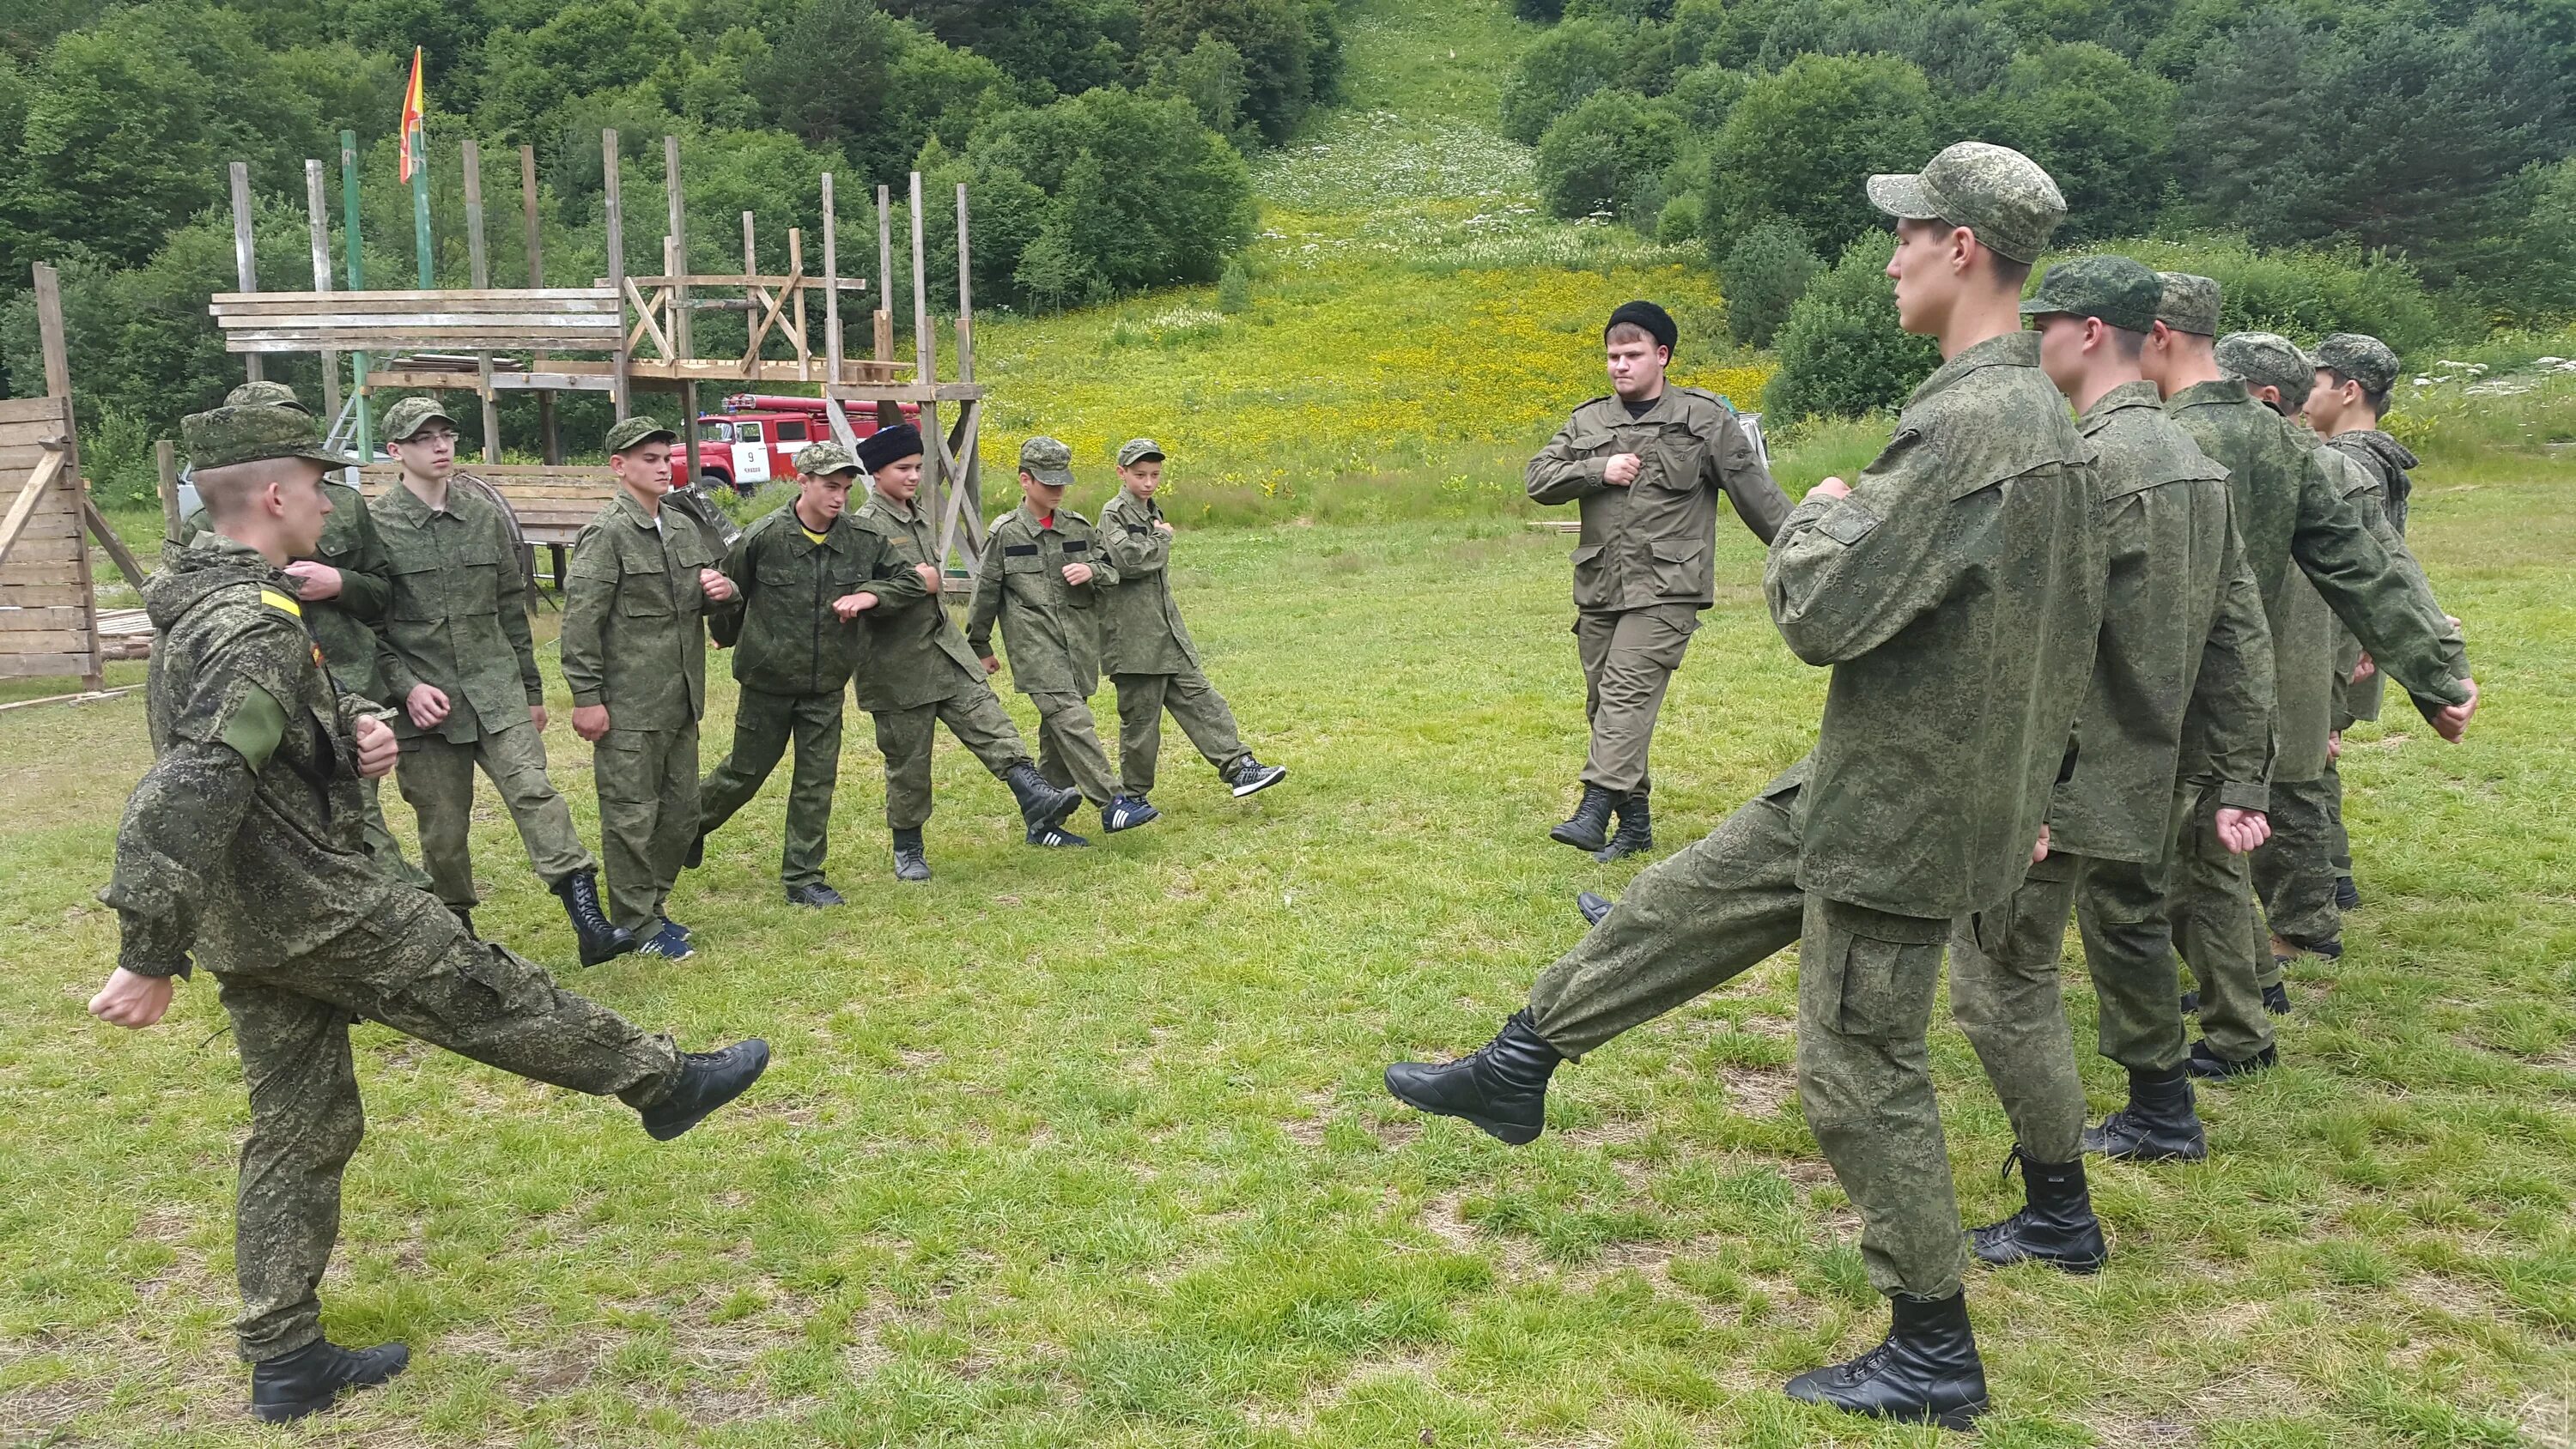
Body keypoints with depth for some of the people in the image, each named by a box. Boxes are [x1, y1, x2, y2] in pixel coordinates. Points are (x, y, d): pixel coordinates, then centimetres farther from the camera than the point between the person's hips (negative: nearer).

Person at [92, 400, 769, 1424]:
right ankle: (665, 1084, 26)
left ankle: (286, 1360, 22)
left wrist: (354, 731, 2)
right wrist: (151, 958, -30)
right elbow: (186, 795, -31)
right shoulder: (255, 627, -22)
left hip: (248, 921, 10)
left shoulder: (203, 604, 11)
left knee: (300, 1129, 14)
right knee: (494, 999, 7)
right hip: (317, 907, -10)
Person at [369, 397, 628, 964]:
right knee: (443, 829, 7)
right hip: (425, 702, -2)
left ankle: (589, 922, -22)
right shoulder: (375, 524, -3)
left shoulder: (485, 515, 8)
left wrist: (532, 691, 16)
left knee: (533, 790, -15)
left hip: (497, 691, 2)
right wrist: (406, 687, -14)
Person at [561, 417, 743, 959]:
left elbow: (717, 602, 24)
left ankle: (653, 902, 30)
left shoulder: (685, 530, 13)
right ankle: (638, 924, 11)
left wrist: (725, 593, -1)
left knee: (681, 812, 14)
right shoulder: (606, 535, -10)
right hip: (628, 708, -8)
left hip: (681, 702, 8)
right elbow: (580, 622, -14)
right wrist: (586, 697, -17)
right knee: (632, 816, 0)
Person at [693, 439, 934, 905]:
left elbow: (914, 578, 1)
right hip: (768, 680, -3)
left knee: (817, 781, 4)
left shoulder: (861, 541, -5)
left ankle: (804, 878, 14)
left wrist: (871, 594, -16)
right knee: (746, 771, 10)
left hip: (827, 685, 3)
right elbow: (727, 590, 0)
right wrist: (731, 639, 15)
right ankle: (692, 820, 40)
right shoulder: (763, 538, -14)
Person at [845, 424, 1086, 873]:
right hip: (899, 666, -6)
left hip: (946, 650, 6)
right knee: (908, 761, 5)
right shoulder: (866, 527, -12)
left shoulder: (923, 518, 13)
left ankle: (1036, 801, -20)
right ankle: (907, 848, 19)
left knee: (990, 722, -10)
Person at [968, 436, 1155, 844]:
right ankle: (1112, 803, -20)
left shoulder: (1079, 527, 10)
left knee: (1058, 734, 8)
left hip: (1079, 647, 5)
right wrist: (980, 647, 12)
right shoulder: (1005, 533, -1)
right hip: (1036, 646, -5)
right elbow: (985, 592, 6)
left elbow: (1113, 572, 17)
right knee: (1073, 721, -19)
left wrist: (1093, 571, -7)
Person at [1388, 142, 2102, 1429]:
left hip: (1898, 811, -10)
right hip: (1876, 781, 10)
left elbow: (1822, 611, -28)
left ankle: (1934, 1361, 19)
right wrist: (2028, 787, 24)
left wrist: (1818, 517, -6)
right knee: (1689, 900, 16)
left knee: (1860, 1072, 3)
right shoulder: (2042, 416, 8)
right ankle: (1518, 1069, 32)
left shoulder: (1969, 424, -26)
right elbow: (2068, 629, 17)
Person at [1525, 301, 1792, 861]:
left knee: (1627, 692, -18)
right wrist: (1598, 470, -10)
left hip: (1666, 588, -5)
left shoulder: (1704, 420, 1)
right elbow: (1538, 478, 5)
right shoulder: (1587, 422, 12)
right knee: (1602, 704, 8)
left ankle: (1595, 808, -23)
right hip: (1598, 588, 6)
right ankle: (1635, 819, 19)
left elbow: (1755, 493, 4)